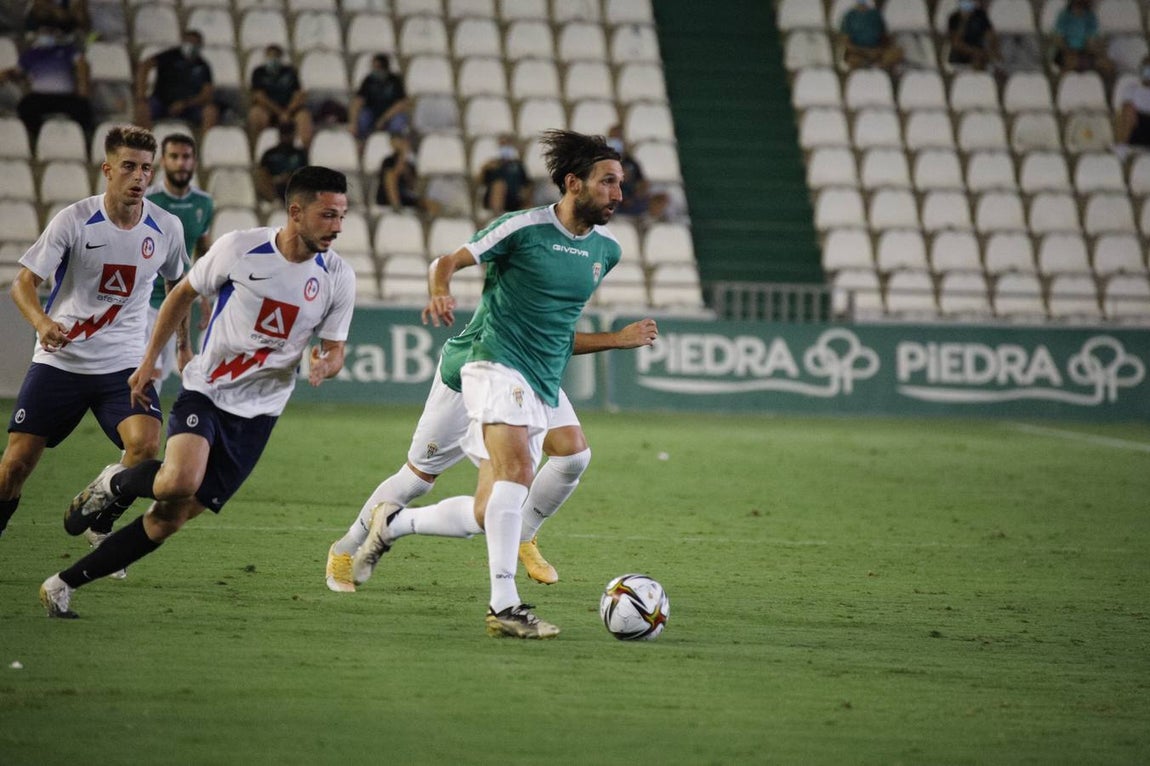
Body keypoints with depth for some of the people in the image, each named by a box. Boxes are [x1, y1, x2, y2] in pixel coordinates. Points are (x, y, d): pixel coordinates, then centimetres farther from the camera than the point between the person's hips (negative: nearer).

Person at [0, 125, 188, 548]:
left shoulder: (166, 228, -2)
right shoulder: (73, 220, -10)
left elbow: (180, 287, 18)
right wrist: (42, 323, -29)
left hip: (123, 364, 1)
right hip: (60, 359, -1)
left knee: (145, 443, -22)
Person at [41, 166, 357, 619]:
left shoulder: (338, 277, -5)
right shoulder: (239, 248, -12)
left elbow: (334, 349, 6)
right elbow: (183, 294, 5)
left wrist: (325, 365, -18)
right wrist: (149, 360, 5)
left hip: (257, 413, 3)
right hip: (206, 391, -3)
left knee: (169, 520, -1)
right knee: (180, 482, -32)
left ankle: (63, 585, 12)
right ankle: (115, 483, 3)